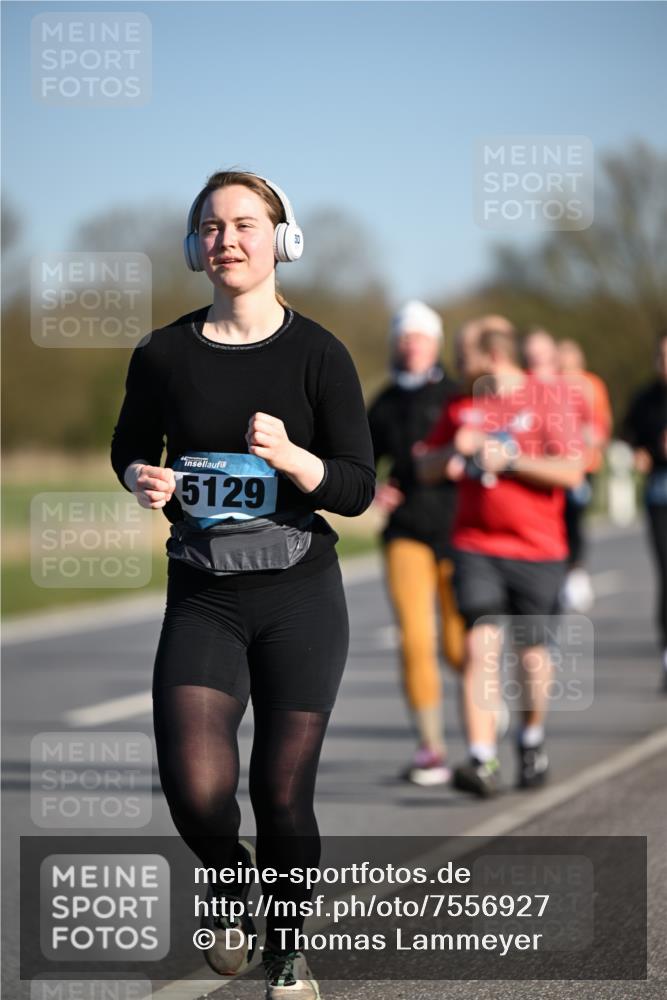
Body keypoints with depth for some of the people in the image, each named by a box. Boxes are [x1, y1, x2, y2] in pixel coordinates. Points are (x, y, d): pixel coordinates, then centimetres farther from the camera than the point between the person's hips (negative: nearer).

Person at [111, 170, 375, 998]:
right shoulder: (163, 355, 0)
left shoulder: (318, 355, -4)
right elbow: (129, 448, 18)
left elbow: (358, 488, -4)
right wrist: (143, 479, -5)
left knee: (283, 795, 2)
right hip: (202, 598, 1)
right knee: (195, 791, -17)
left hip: (300, 596, -1)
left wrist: (291, 458, -23)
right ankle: (230, 883, 18)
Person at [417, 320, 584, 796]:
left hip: (536, 549, -2)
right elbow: (427, 469, 15)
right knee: (480, 646, -13)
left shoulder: (546, 401, -4)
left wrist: (510, 460, -17)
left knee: (531, 651, 7)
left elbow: (571, 471, -11)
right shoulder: (461, 405, 10)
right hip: (476, 547, 2)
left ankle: (532, 738, 34)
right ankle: (483, 761, -19)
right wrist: (454, 449, -6)